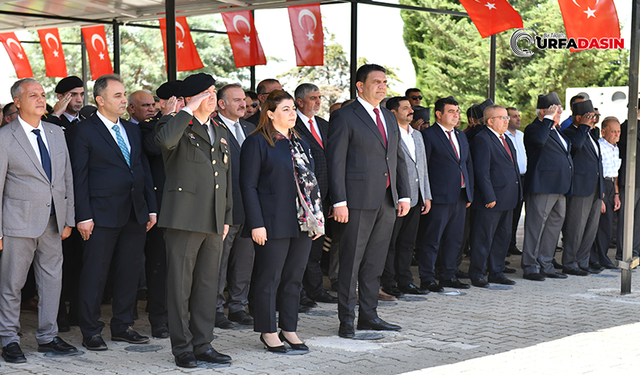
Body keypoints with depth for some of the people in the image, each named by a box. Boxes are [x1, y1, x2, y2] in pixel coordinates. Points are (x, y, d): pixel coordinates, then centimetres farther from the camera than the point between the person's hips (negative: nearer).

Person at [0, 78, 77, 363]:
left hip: (53, 222, 5)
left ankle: (47, 337, 21)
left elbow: (67, 178, 14)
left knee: (52, 280, 9)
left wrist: (68, 219, 9)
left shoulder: (56, 133, 11)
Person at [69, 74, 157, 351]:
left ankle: (122, 326, 23)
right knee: (95, 274, 0)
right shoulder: (84, 132, -5)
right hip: (103, 214, -6)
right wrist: (83, 216, -13)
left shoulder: (132, 130, 15)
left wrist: (151, 208, 10)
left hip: (136, 214, 6)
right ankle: (90, 332, 10)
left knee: (129, 271, 11)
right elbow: (79, 177, -8)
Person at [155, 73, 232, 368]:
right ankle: (182, 348, 8)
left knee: (207, 286, 11)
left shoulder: (221, 133, 19)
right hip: (184, 219, -6)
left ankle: (203, 344, 19)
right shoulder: (177, 125, -1)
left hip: (214, 222, 6)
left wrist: (226, 217, 17)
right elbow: (166, 140, -28)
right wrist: (190, 110, -17)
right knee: (181, 286, -1)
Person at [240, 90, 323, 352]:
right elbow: (248, 185, -9)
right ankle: (268, 331, 12)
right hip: (273, 223, -7)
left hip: (303, 223, 7)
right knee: (269, 278, 0)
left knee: (294, 277, 11)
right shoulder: (256, 143, -5)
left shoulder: (300, 144, 17)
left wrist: (318, 218, 11)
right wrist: (256, 224, -16)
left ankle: (289, 328, 20)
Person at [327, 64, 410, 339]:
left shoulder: (389, 118, 17)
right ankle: (347, 320, 7)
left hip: (387, 201, 7)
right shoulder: (344, 117, -5)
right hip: (359, 200, -7)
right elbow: (335, 162, -10)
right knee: (351, 262, -1)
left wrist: (404, 195, 10)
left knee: (375, 262, 12)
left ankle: (368, 315, 21)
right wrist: (339, 202, -16)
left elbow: (398, 159, 19)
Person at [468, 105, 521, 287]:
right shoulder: (482, 140, -12)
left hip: (507, 200, 9)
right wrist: (489, 197, -20)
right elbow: (482, 172, -17)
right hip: (490, 200, -9)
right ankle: (477, 275, 7)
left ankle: (496, 272, 24)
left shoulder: (507, 140, 18)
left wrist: (517, 195, 15)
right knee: (484, 238, -2)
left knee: (503, 236, 14)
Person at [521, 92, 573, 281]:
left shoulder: (557, 131, 20)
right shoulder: (533, 129, -8)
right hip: (542, 187, -9)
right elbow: (539, 141, -31)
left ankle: (545, 265, 21)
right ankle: (530, 267, 1)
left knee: (554, 225, 12)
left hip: (559, 188, 9)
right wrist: (549, 119, -21)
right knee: (536, 226, -5)